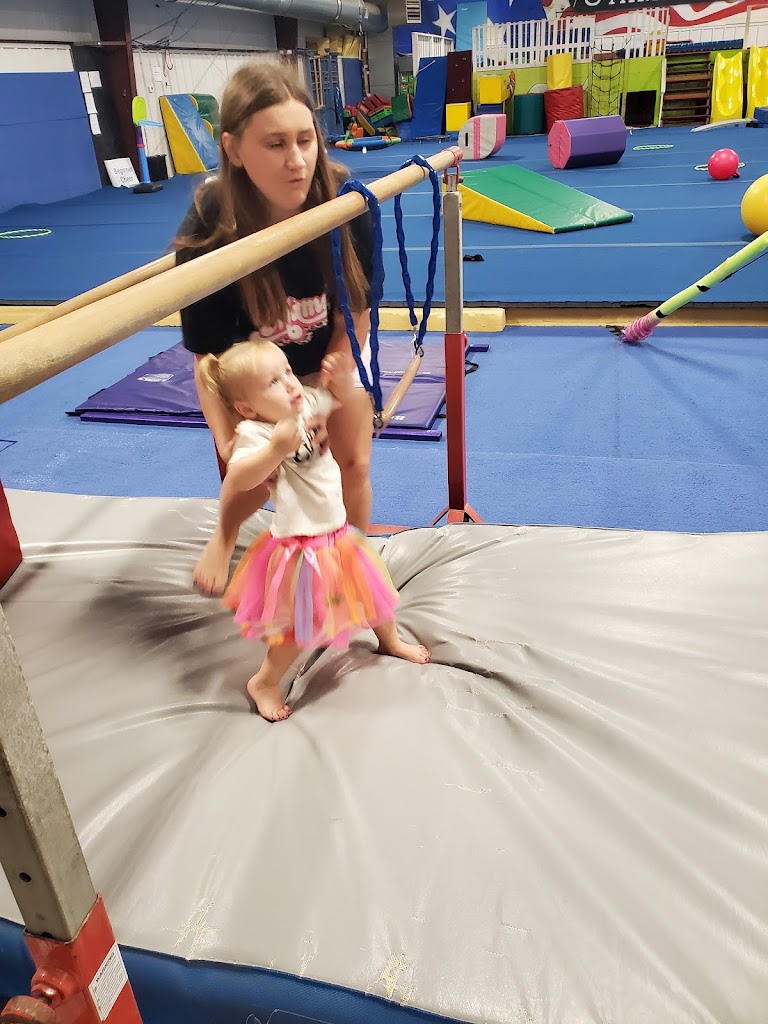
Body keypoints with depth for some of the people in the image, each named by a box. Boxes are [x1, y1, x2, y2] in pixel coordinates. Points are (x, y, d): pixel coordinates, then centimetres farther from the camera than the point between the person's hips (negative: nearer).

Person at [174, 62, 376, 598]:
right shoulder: (207, 231, -34)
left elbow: (355, 314, -20)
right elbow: (210, 353, -25)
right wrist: (226, 438, -36)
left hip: (335, 351, 2)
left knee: (351, 461, 3)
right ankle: (226, 533, 35)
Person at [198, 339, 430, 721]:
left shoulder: (305, 404, -2)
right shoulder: (254, 433, -25)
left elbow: (339, 398, 17)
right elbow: (238, 480, -40)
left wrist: (340, 374, -5)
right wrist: (275, 449, -53)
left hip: (339, 534, 8)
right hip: (302, 547, -8)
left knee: (373, 587, 26)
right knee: (300, 627, 2)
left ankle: (390, 641, 55)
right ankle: (263, 682, 28)